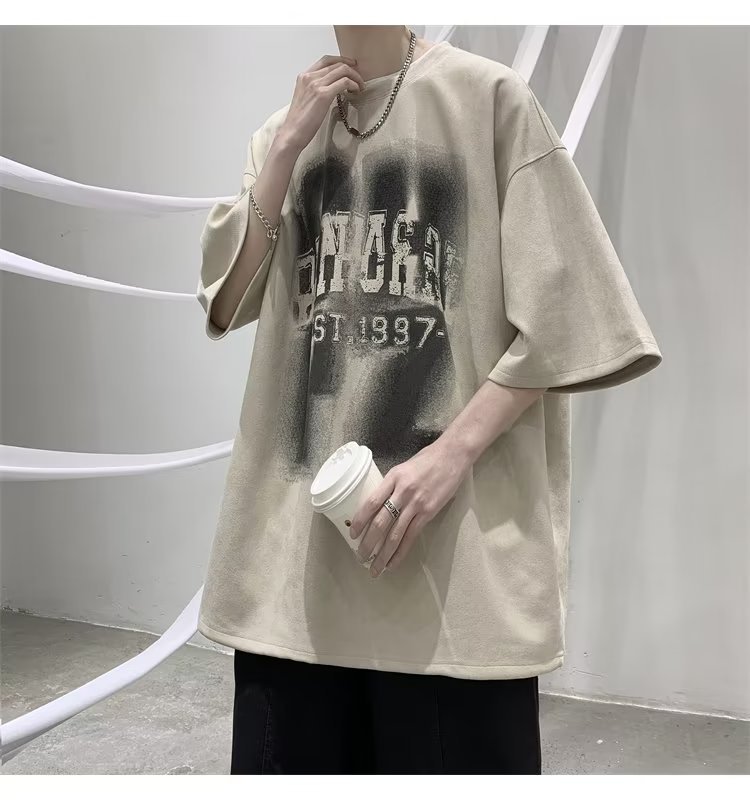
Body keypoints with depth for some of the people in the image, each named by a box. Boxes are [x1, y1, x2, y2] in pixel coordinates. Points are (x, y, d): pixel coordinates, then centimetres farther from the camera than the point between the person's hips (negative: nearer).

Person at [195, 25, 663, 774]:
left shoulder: (488, 96, 2)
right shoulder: (281, 129, 16)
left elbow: (563, 309, -4)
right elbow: (225, 301, 8)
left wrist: (453, 451, -14)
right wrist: (289, 143, 1)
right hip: (293, 526, 4)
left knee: (455, 747, 4)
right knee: (286, 750, 11)